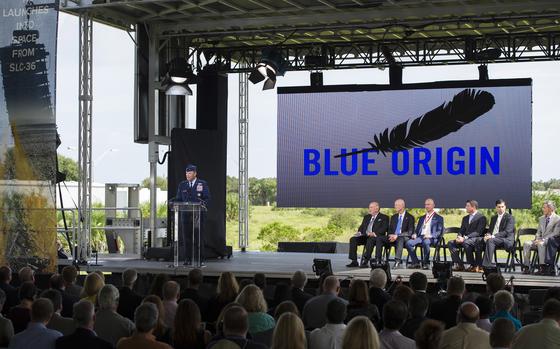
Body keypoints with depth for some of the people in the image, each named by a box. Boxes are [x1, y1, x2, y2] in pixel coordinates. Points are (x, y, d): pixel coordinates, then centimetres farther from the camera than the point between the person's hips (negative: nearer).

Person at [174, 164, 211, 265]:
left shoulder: (203, 184, 5)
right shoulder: (182, 185, 13)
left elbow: (207, 199, 0)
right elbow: (178, 199, 14)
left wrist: (203, 204, -21)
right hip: (186, 215, 2)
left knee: (199, 238, -1)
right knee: (186, 238, 0)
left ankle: (201, 260, 5)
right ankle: (187, 260, 5)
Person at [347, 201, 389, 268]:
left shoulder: (384, 217, 9)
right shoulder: (366, 217, 28)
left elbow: (384, 228, -7)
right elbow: (362, 227, 22)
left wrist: (375, 233, -23)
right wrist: (359, 232, -2)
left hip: (376, 237, -6)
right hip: (365, 236, 6)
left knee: (370, 240, -40)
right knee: (353, 239, -21)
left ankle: (365, 261, -43)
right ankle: (354, 261, -23)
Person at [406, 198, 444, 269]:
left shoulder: (439, 218, 12)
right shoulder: (422, 218, 28)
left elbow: (440, 231, 1)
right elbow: (417, 229, 25)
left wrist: (430, 236, -16)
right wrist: (415, 234, 0)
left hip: (431, 238, -5)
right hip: (421, 237, 5)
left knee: (425, 242, -40)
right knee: (408, 243, -24)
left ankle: (426, 263, -25)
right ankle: (415, 263, -17)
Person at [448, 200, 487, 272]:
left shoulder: (481, 217, -4)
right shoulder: (465, 218, 21)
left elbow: (478, 232, -14)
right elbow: (461, 231, 19)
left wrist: (465, 238, -23)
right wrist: (459, 237, -6)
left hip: (477, 240, -7)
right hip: (465, 239, 7)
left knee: (466, 242, -37)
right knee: (450, 243, -16)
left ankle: (473, 265, -24)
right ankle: (459, 265, -18)